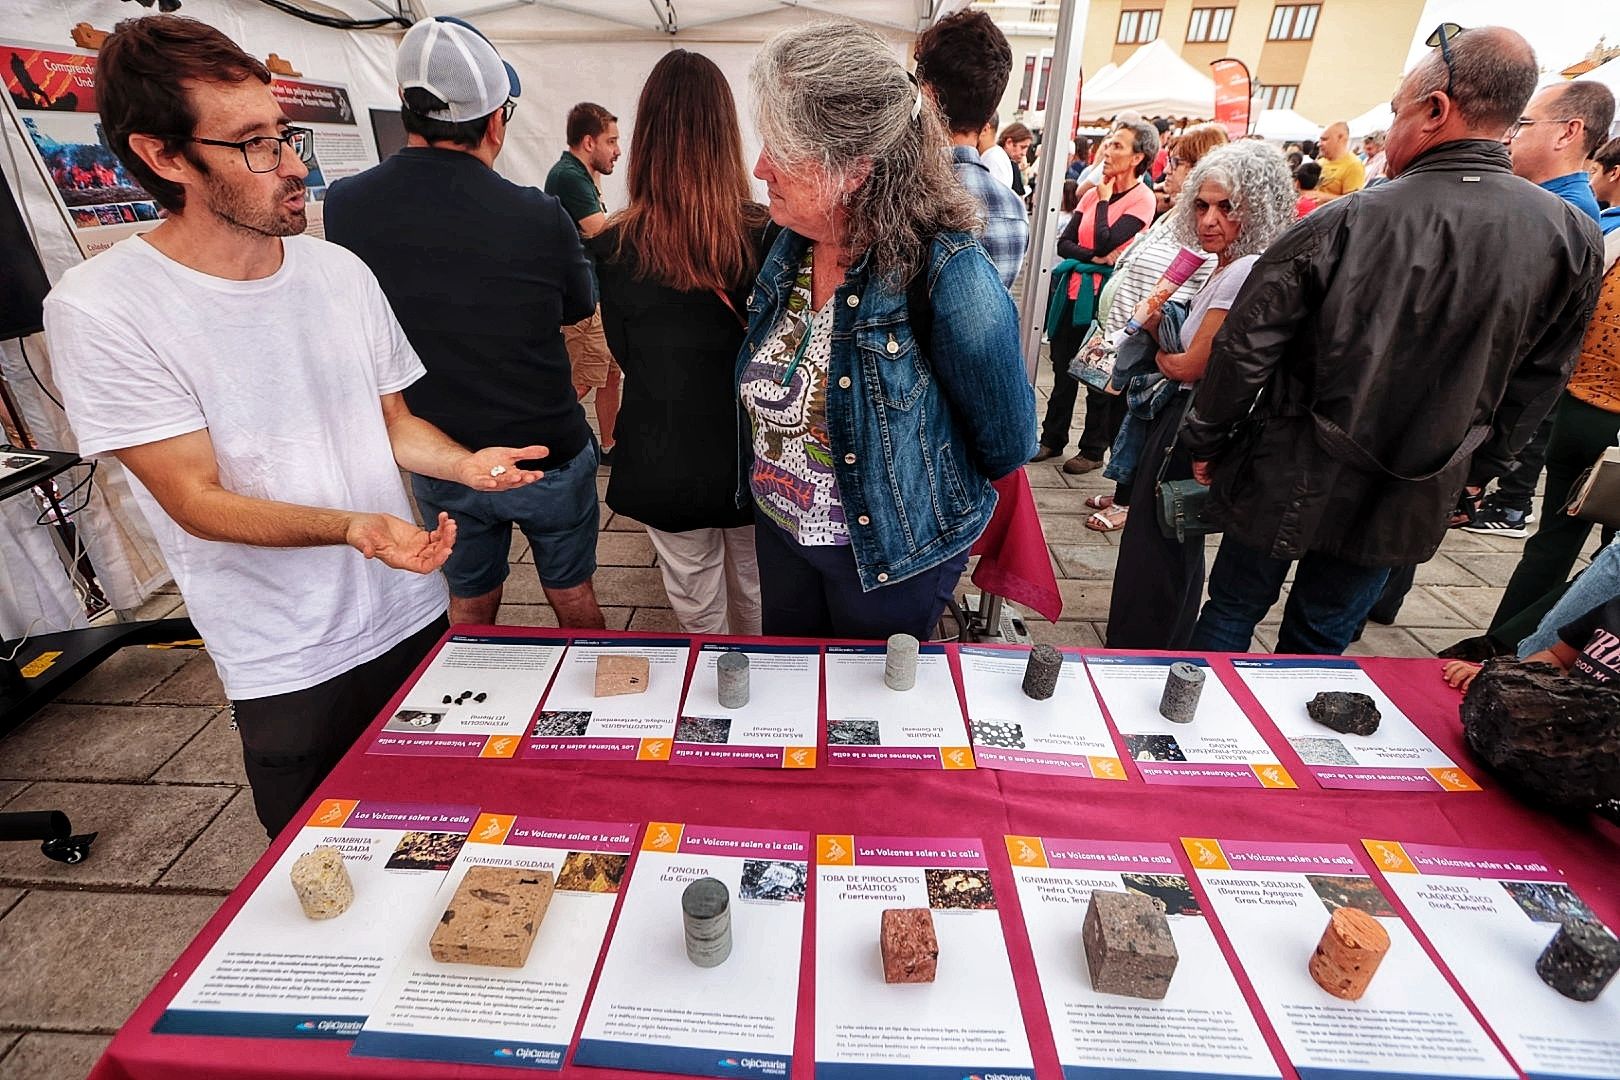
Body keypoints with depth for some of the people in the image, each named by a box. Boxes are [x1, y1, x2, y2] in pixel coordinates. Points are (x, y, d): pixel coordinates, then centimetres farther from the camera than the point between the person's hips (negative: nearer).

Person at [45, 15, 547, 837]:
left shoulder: (341, 272, 1)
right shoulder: (100, 311, -13)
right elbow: (196, 499, -15)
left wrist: (463, 462, -12)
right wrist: (352, 528, -33)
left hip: (413, 616, 4)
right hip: (290, 670, -4)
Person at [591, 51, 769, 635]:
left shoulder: (614, 247, -14)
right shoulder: (766, 235, -14)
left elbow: (625, 354, 0)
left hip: (665, 465, -1)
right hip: (753, 455, 1)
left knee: (697, 606, 21)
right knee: (755, 598, 24)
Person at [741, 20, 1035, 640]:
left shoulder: (946, 275, -28)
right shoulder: (790, 244, -7)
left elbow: (1004, 445, -16)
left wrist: (923, 497, 0)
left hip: (891, 551, -6)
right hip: (778, 529, 6)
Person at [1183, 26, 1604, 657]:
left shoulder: (1347, 220, -15)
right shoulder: (1573, 239, -2)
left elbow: (1247, 346, -14)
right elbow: (1534, 390, 5)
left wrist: (1206, 441, -2)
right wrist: (1470, 474, 18)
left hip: (1288, 483, -3)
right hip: (1411, 502, 4)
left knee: (1232, 612, 15)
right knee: (1323, 641, 19)